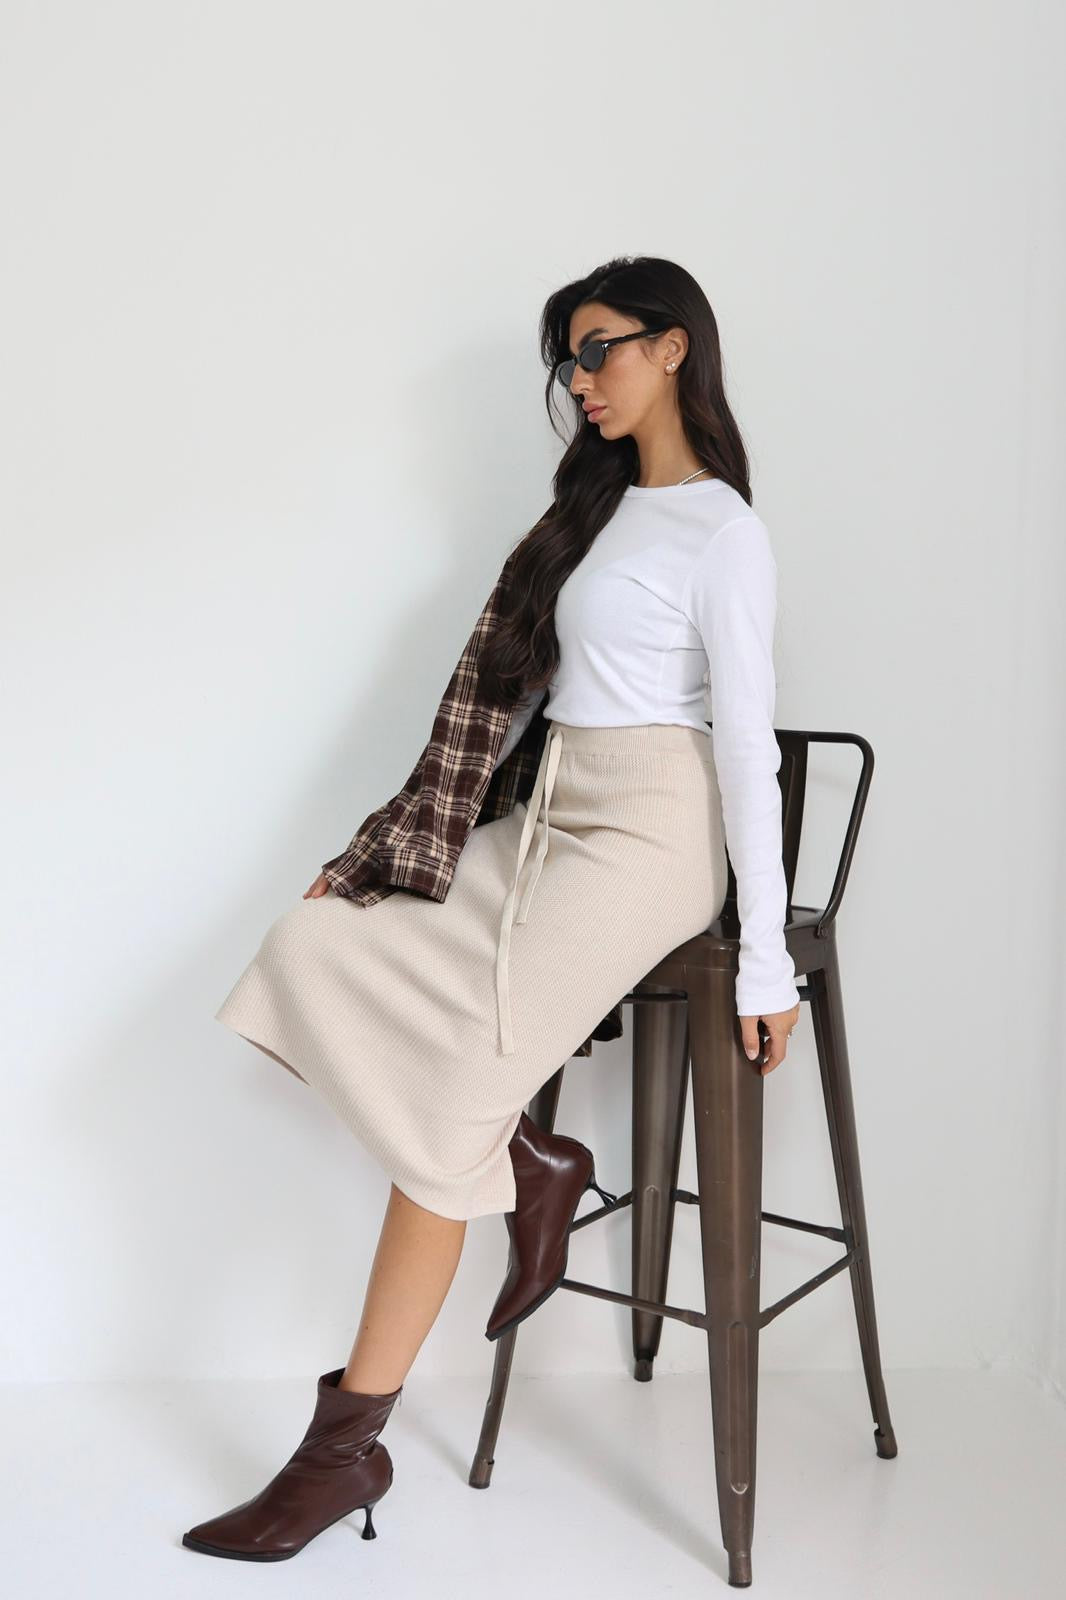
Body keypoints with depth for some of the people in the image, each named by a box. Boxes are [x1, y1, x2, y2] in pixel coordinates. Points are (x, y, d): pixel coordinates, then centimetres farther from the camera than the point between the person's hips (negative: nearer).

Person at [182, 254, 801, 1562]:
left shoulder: (722, 532, -7)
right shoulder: (594, 508, 18)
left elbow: (749, 744, -12)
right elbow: (512, 693, 18)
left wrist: (765, 962, -14)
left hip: (648, 837, -8)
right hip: (546, 821, 8)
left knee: (448, 1100, -17)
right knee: (316, 947, -10)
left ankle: (348, 1445, -7)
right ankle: (534, 1162, -1)